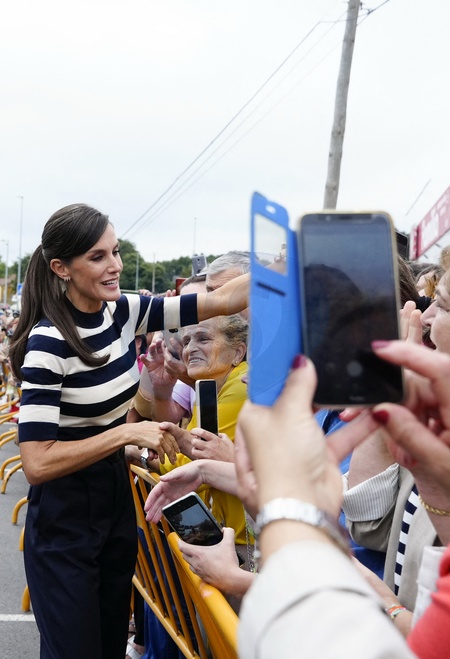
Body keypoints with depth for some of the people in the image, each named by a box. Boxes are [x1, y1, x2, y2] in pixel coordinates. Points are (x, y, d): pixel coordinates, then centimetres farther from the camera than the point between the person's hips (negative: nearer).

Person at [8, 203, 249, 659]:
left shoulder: (122, 312, -3)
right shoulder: (48, 340, -22)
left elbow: (222, 301, -5)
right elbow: (36, 462, -26)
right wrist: (128, 433, -27)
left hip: (117, 498, 7)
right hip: (63, 519, -6)